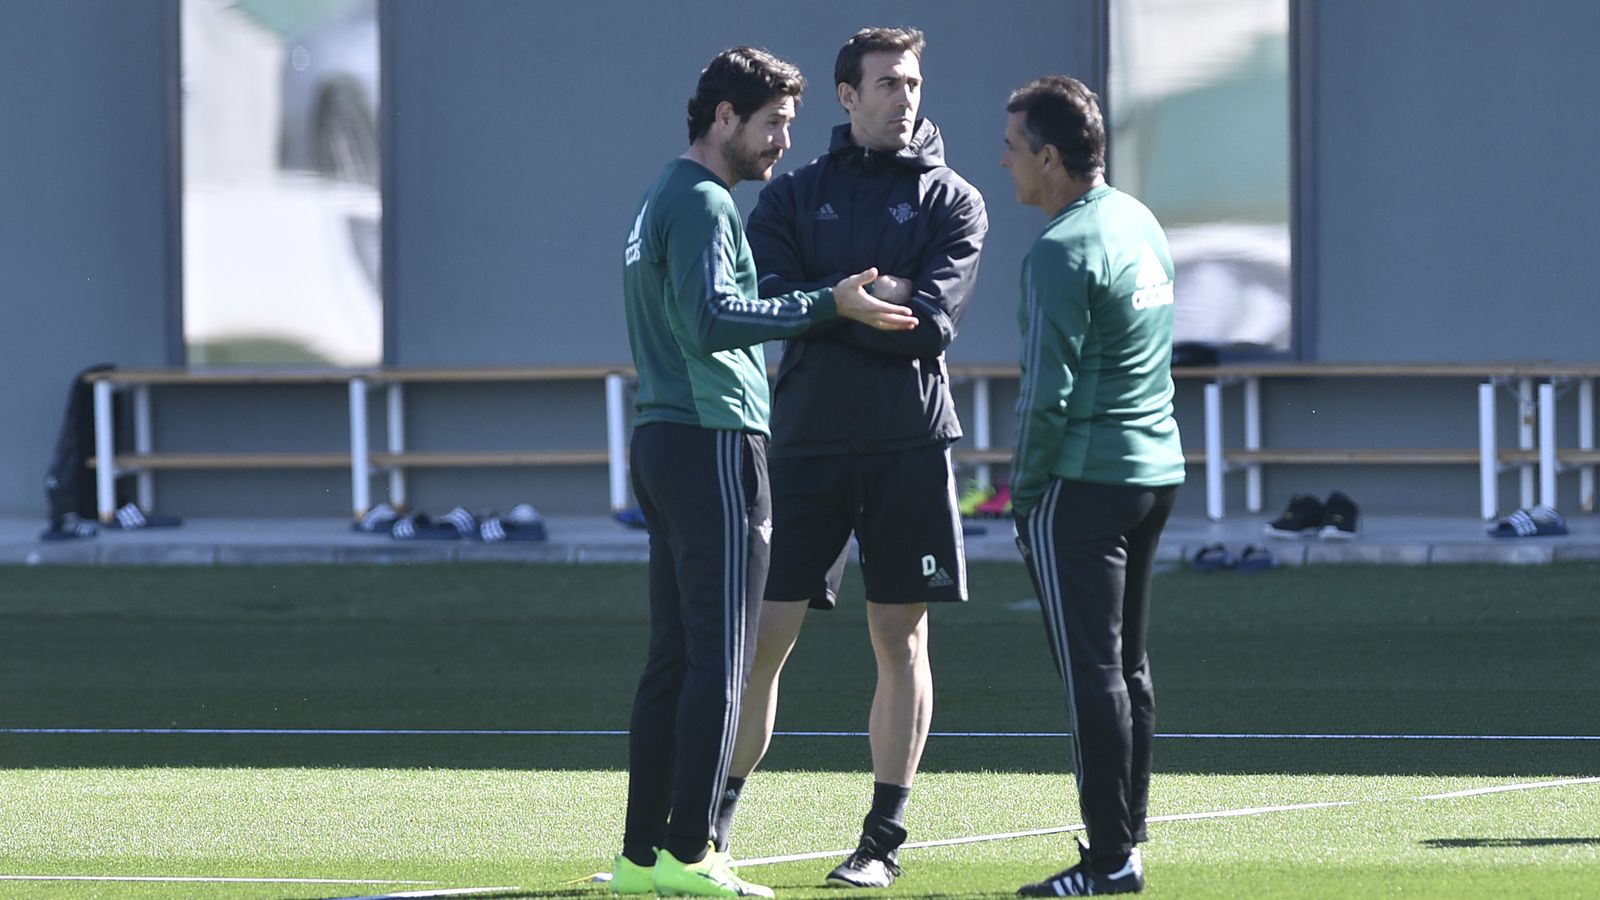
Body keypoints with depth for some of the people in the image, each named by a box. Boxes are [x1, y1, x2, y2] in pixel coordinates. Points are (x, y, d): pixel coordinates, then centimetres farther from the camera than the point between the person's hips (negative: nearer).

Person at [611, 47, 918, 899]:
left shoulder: (666, 199, 19)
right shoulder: (701, 203, -12)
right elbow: (712, 318, -25)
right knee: (718, 660, -8)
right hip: (712, 440, -10)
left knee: (673, 658, 10)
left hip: (662, 438, 10)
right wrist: (826, 305, -27)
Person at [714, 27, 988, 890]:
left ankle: (884, 837, 9)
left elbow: (929, 323, -9)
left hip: (910, 446, 0)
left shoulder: (951, 201, 4)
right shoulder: (793, 195, 8)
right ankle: (715, 821, 6)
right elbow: (767, 301, -6)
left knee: (901, 640, 3)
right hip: (807, 439, 0)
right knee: (763, 637, -1)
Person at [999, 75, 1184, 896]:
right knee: (1127, 667, 14)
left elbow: (1047, 392, -19)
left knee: (1092, 671, -6)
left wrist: (1024, 494, -8)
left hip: (1085, 481, -9)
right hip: (1155, 469, 9)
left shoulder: (1063, 251, -16)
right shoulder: (1140, 222, 12)